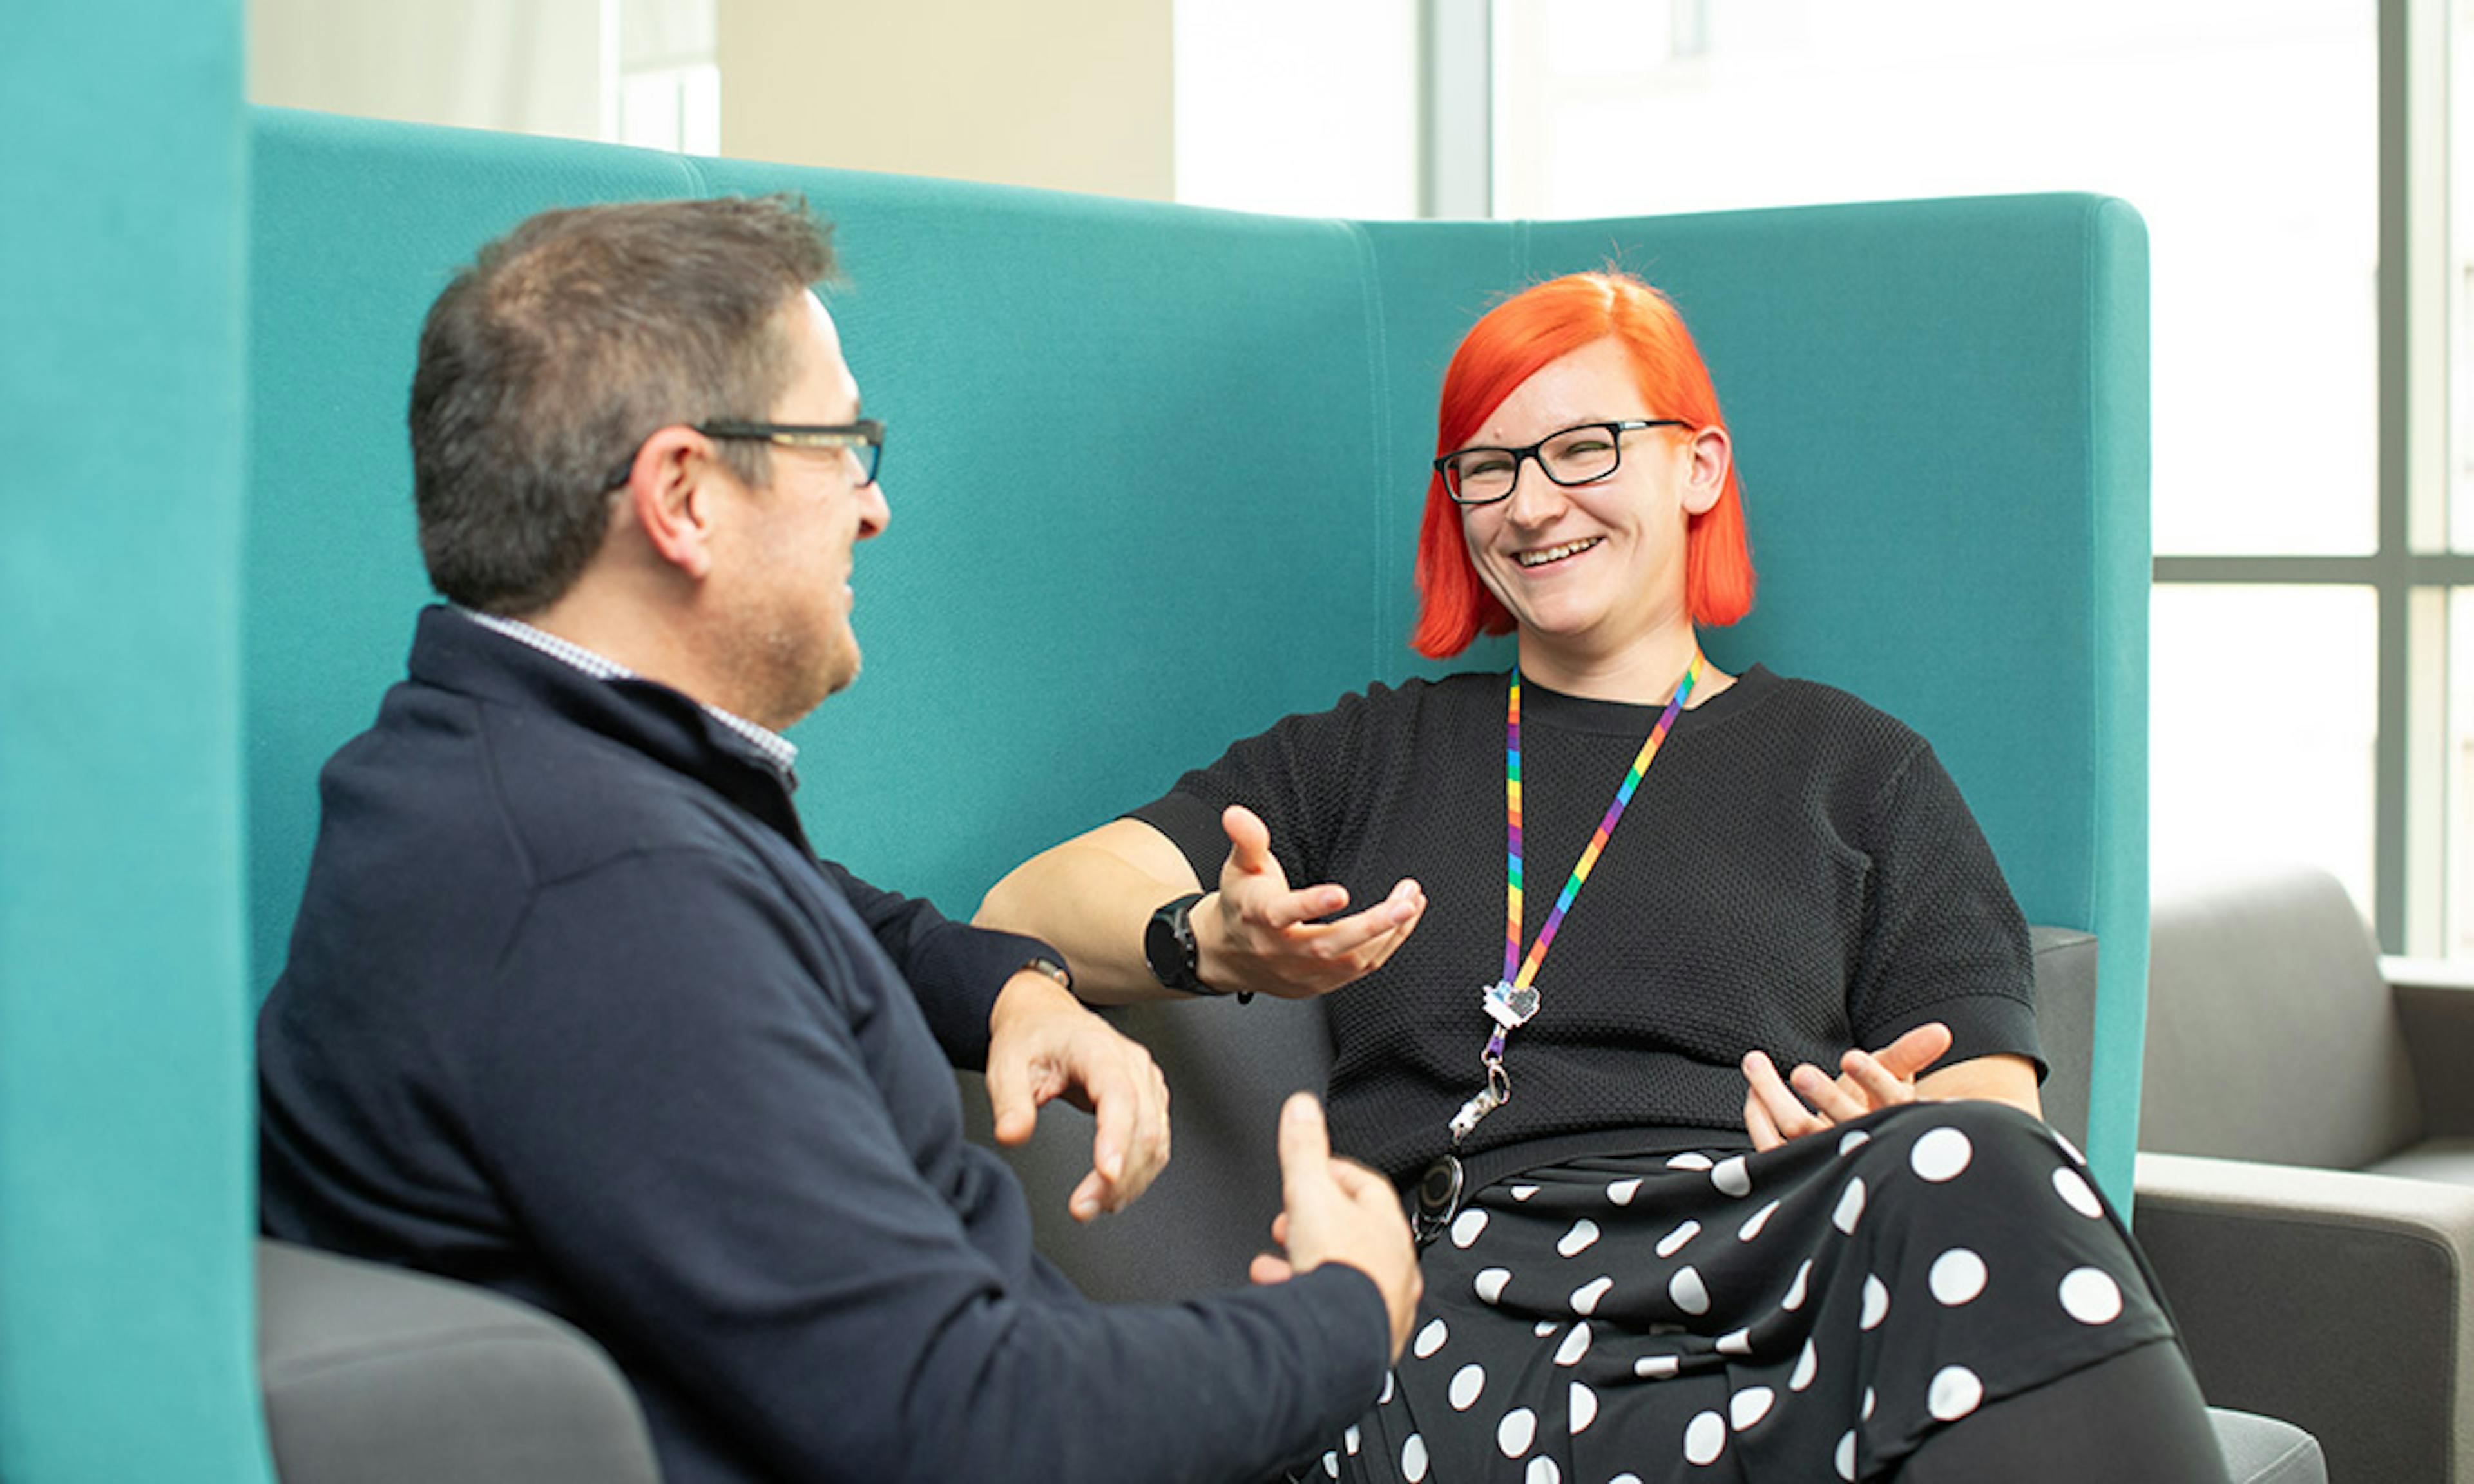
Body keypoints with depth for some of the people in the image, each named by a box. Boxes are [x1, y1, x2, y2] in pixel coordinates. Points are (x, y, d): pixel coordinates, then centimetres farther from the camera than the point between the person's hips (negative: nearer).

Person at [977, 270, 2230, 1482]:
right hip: (1473, 1321, -2)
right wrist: (1212, 943, -9)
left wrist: (1894, 1138, -14)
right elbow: (1024, 913, 15)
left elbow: (1993, 1106, 11)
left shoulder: (1855, 768, 21)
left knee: (1963, 1169, -36)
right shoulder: (1363, 757, 24)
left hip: (1781, 1290, 2)